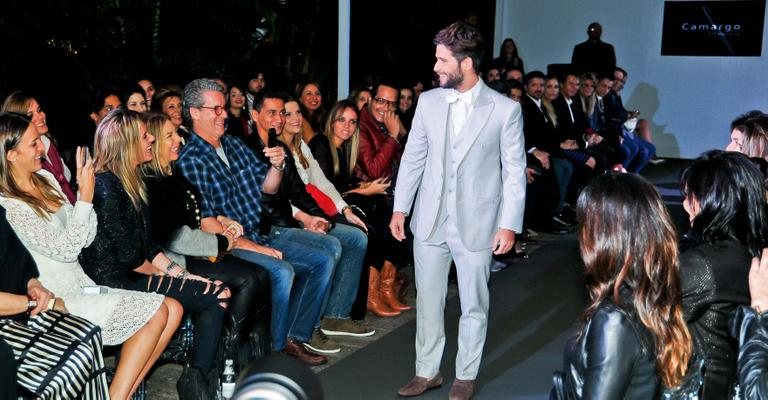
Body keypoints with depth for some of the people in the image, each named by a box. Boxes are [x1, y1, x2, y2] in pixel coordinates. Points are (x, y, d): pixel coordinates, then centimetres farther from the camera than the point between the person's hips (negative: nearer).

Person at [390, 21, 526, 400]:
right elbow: (412, 158, 7)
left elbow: (515, 171, -6)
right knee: (427, 300, 12)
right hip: (430, 221, 3)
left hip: (476, 224, -3)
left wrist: (509, 224, -8)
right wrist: (400, 208, 5)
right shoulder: (428, 101, 0)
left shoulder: (505, 109, -9)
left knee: (473, 305, 11)